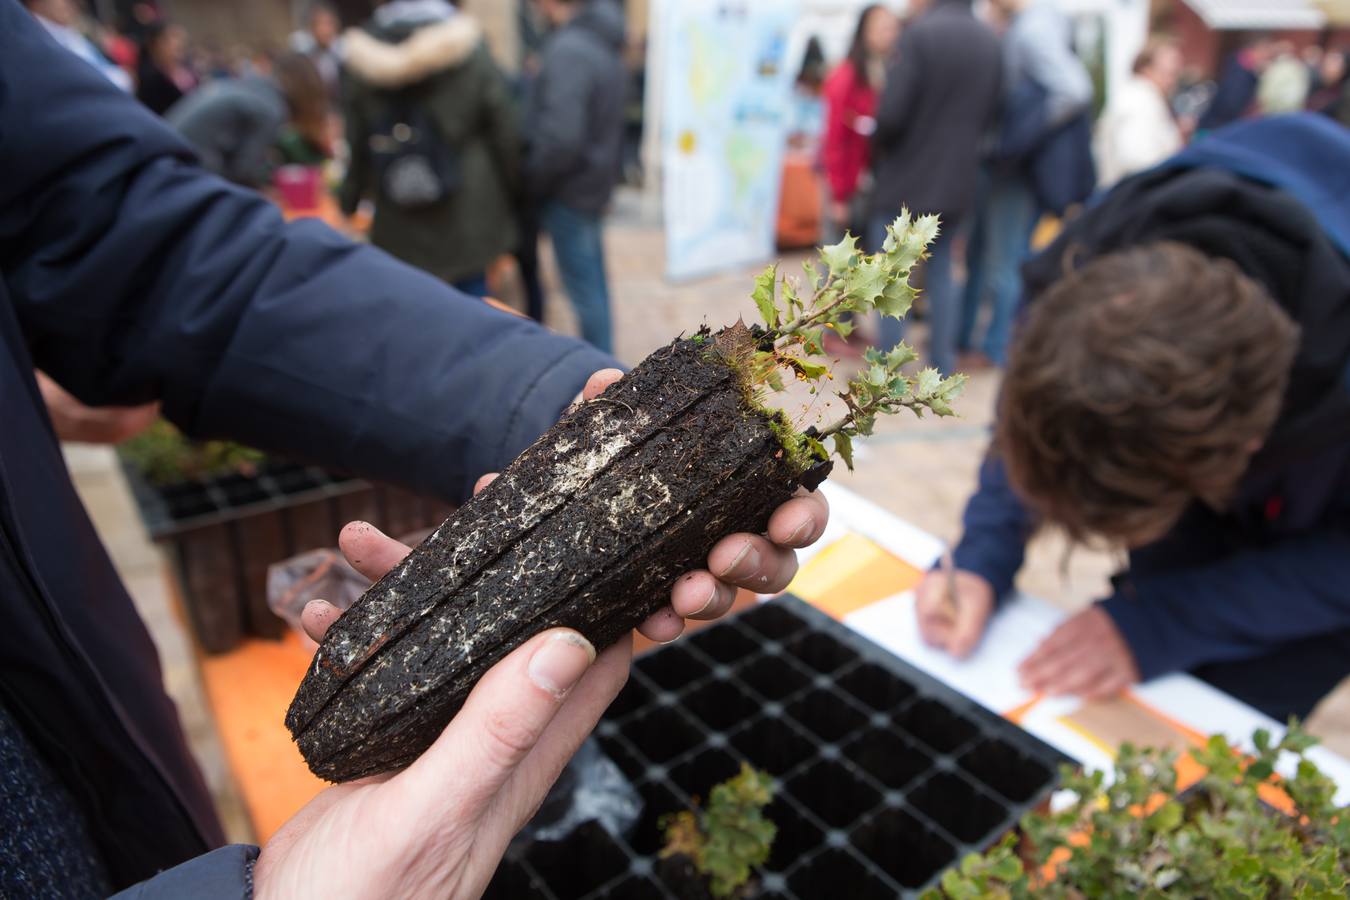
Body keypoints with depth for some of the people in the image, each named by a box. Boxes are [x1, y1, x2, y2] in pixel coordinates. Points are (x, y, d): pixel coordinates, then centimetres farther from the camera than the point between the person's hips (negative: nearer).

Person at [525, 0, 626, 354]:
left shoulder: (568, 50, -22)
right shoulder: (601, 40, 7)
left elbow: (561, 137, -27)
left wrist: (531, 181, -13)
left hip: (570, 189, -9)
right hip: (594, 180, 9)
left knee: (583, 286, 0)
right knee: (593, 281, 18)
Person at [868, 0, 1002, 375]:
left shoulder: (919, 33, -15)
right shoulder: (990, 41, 8)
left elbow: (892, 114, -19)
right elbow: (989, 113, 12)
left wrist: (878, 151, 0)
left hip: (904, 178, -6)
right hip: (956, 179, 6)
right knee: (940, 272, 16)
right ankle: (943, 365, 17)